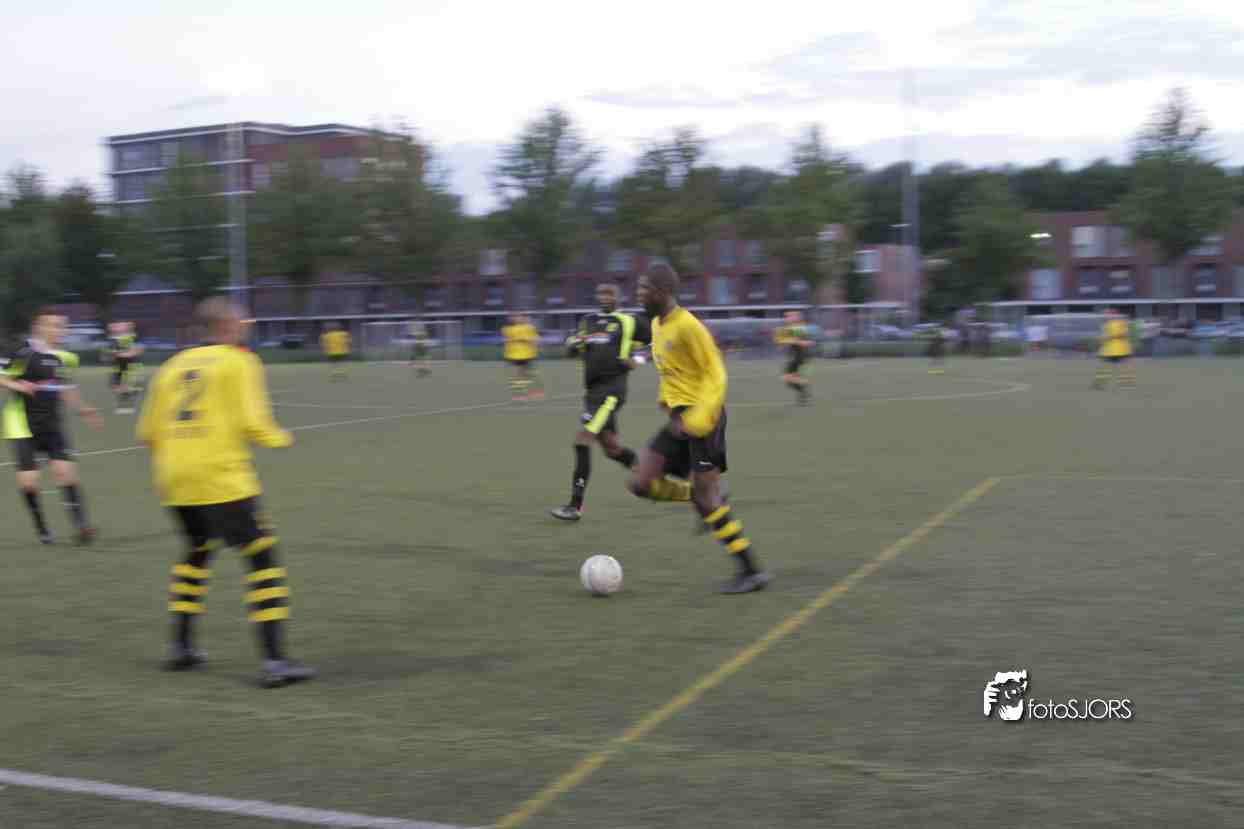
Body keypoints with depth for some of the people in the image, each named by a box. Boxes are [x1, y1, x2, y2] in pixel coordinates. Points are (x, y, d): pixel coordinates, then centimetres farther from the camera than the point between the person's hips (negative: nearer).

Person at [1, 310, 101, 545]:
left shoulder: (64, 358, 6)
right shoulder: (24, 353, -14)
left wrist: (82, 409, 14)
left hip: (52, 425, 4)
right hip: (23, 425, -4)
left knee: (65, 470, -11)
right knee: (28, 481, -7)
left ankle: (80, 524, -10)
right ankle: (41, 528, 13)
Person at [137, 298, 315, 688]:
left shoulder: (174, 366, 15)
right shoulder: (239, 362, -2)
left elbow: (148, 431, 13)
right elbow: (251, 424, -13)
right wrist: (281, 438, 7)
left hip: (175, 481, 7)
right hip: (221, 479, -7)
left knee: (197, 551, 27)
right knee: (262, 557, -2)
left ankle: (182, 646, 28)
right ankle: (274, 660, -10)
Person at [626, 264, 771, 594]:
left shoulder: (688, 326, -17)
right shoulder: (657, 324, 11)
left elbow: (716, 374, -17)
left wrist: (695, 419, -24)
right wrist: (667, 398, 13)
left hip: (702, 415, -9)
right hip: (680, 416, 9)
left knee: (704, 495, -9)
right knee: (640, 483, -1)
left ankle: (752, 570, 0)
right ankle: (710, 501, 18)